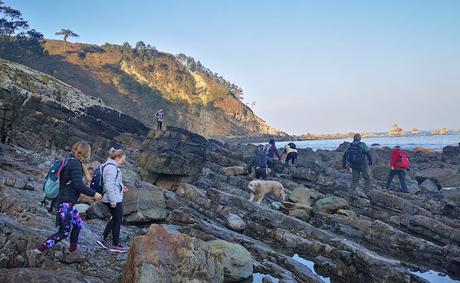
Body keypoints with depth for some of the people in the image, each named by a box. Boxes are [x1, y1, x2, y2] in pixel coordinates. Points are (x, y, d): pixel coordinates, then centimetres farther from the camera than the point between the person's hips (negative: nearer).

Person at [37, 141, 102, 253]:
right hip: (65, 202, -10)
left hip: (68, 202, 10)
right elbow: (78, 185, -23)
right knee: (64, 232, -5)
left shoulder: (71, 161, 13)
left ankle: (72, 250, 30)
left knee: (78, 224, 20)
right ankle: (39, 250, -4)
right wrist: (93, 193, -15)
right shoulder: (75, 163, -16)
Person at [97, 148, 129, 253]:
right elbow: (109, 185, -25)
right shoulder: (112, 167, -20)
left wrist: (121, 187, 17)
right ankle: (115, 245, 14)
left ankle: (103, 239, 23)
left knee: (114, 219, 20)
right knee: (117, 220, 3)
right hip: (114, 199, -10)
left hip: (113, 198, 10)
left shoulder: (109, 165, 12)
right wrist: (113, 201, -22)